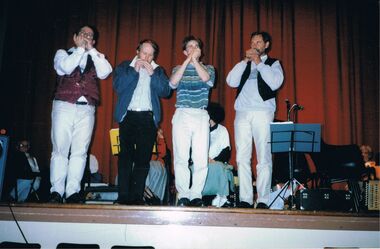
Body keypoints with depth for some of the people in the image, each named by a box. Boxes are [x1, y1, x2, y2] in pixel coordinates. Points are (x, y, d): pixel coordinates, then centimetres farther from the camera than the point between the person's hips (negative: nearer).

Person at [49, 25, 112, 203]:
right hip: (64, 106, -1)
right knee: (60, 150, -4)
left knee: (80, 152, -2)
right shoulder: (63, 53, 13)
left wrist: (91, 49, 1)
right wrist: (80, 48, 1)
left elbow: (105, 72, -3)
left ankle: (72, 192, 0)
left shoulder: (97, 57, 17)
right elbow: (65, 67, -9)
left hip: (86, 109, 2)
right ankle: (56, 191, -1)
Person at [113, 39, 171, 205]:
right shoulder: (125, 67, 11)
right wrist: (134, 70, -7)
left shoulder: (158, 70, 15)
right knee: (125, 157, -3)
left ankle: (137, 196, 5)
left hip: (148, 118, 1)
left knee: (143, 159, -1)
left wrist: (152, 73, -6)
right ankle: (123, 196, 0)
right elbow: (118, 86, -4)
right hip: (128, 116, -1)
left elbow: (166, 91, 1)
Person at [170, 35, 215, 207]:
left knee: (201, 158, -8)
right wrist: (187, 60, -5)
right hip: (182, 115, 0)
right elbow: (173, 83, -6)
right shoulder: (178, 68, 16)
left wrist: (195, 60, -4)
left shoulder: (208, 68, 16)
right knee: (181, 157, -7)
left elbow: (206, 78, -8)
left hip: (201, 116, 0)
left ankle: (196, 195, 0)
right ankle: (183, 195, 0)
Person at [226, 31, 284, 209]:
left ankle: (263, 200, -6)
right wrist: (246, 60, 3)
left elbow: (275, 83, -6)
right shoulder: (244, 64, 23)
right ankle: (245, 199, -1)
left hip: (263, 112, -3)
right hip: (242, 112, 3)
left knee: (264, 158, -7)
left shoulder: (273, 63, 15)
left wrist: (259, 62, 0)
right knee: (242, 158, -3)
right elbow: (231, 82, 6)